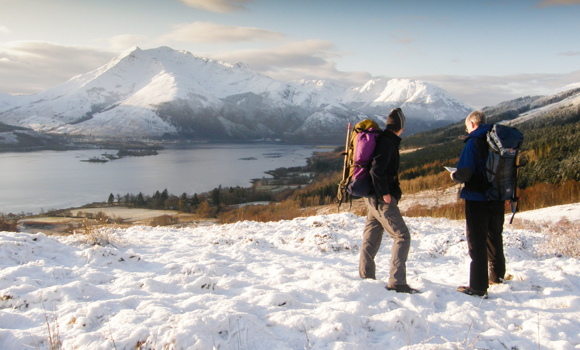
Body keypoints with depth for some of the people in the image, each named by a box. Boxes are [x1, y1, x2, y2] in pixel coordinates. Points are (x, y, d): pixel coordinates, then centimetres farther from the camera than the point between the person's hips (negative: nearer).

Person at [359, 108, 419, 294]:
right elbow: (376, 170, -26)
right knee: (402, 236, -8)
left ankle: (366, 278, 21)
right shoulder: (388, 143, -15)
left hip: (373, 198, 10)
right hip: (382, 200, -10)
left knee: (371, 238, 14)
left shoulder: (384, 140, 15)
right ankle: (397, 282, -10)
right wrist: (384, 193, -20)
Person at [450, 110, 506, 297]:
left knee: (477, 241, -1)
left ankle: (478, 286, -2)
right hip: (498, 198, 7)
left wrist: (455, 176, 1)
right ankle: (497, 276, 37)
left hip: (477, 199, -6)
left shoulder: (474, 142, -14)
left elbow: (464, 173, -20)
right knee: (494, 237, 22)